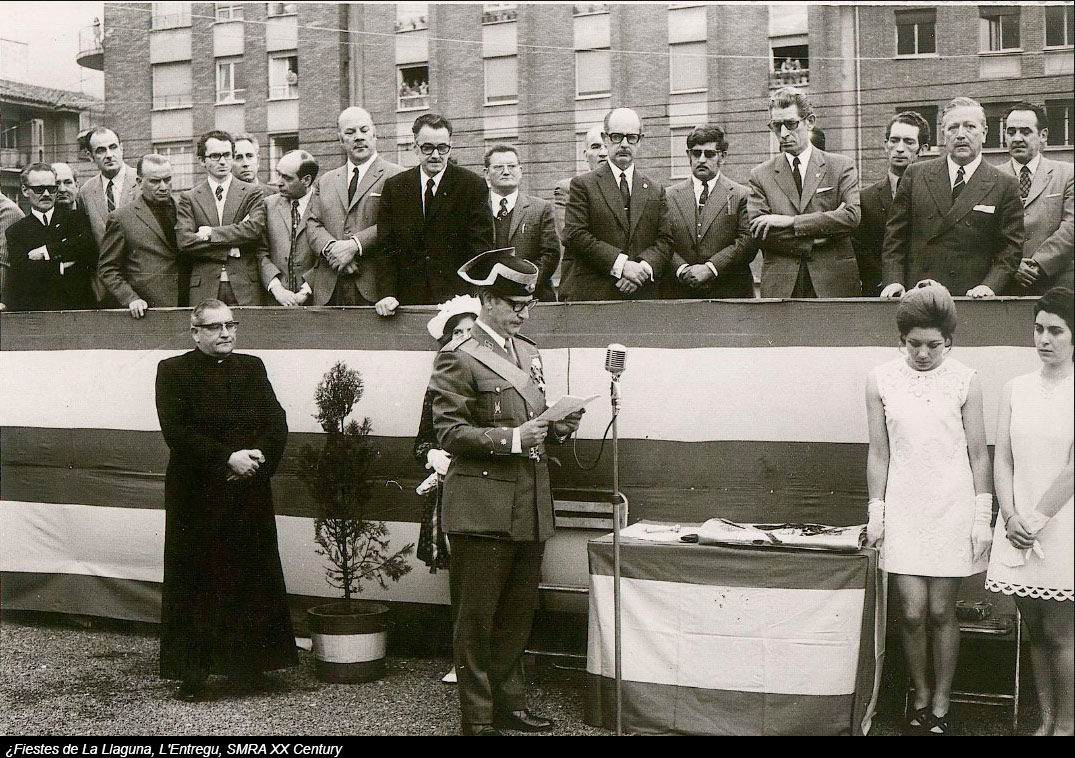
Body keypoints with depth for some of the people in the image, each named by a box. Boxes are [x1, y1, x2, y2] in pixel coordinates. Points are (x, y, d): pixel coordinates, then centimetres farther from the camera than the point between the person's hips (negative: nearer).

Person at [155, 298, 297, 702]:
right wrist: (228, 458, -18)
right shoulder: (174, 370, 0)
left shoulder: (252, 367, 13)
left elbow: (277, 423, 6)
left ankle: (250, 665, 16)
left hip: (250, 491, 4)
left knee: (252, 577, 6)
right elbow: (177, 431, -11)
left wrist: (258, 455, -12)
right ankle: (193, 672, 6)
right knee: (196, 581, 0)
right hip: (197, 494, -4)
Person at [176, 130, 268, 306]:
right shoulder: (189, 198, 9)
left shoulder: (252, 193, 8)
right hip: (204, 289, 0)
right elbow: (184, 241, -3)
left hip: (246, 288, 0)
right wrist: (231, 248, -9)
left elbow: (256, 228, -8)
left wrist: (211, 233, -7)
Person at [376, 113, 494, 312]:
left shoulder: (473, 185, 0)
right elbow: (387, 246, 6)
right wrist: (389, 293, -7)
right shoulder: (394, 187, 8)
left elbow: (480, 246, -4)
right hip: (408, 299, 2)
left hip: (455, 297, -2)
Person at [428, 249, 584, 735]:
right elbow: (449, 432, -13)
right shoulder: (458, 357, -8)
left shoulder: (528, 352, 16)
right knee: (476, 618, 1)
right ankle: (477, 718, 10)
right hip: (483, 508, -8)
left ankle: (510, 703, 28)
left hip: (530, 506, 8)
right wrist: (512, 438, -21)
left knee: (518, 614, 16)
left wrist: (557, 427, 4)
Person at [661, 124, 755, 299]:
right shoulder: (669, 197, 13)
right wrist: (682, 269, -12)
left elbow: (748, 242, -4)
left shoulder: (741, 196, 7)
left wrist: (711, 268, -13)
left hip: (728, 291, -1)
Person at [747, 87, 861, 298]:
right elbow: (759, 234, -2)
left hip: (835, 283, 0)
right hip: (780, 286, 0)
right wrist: (821, 236, -10)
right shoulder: (760, 175, 10)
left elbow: (852, 216, -7)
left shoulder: (841, 166, 8)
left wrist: (789, 221, -11)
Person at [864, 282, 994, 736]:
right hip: (903, 509, 1)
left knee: (941, 611, 2)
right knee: (912, 612, -2)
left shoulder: (964, 381, -3)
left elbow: (978, 453, 1)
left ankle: (940, 706, 17)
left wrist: (982, 517, -1)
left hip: (952, 509, -1)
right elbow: (879, 452, 6)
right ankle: (920, 700, 19)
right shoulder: (881, 380, 0)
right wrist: (876, 511, 5)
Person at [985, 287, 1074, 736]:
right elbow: (1001, 459, 7)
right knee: (1035, 630, 10)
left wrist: (1037, 519, -11)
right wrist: (1011, 517, -4)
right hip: (1018, 526, 4)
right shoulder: (1016, 389, 8)